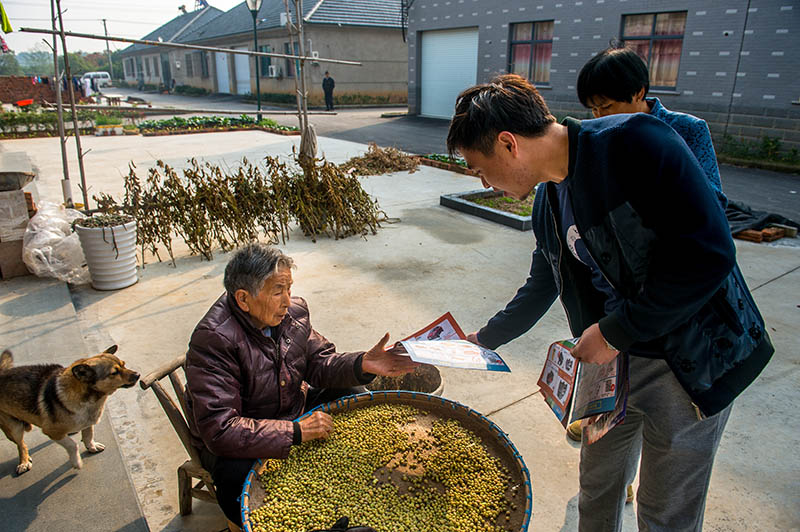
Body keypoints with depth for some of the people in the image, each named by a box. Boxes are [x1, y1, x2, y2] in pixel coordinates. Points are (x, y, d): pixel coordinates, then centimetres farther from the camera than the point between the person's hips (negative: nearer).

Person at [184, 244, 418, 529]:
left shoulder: (293, 310, -11)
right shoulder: (213, 340, -31)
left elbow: (318, 363, 0)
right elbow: (219, 430, -34)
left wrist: (362, 364, -20)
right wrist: (296, 431, -34)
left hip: (293, 411, 7)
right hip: (244, 441, -6)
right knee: (238, 479, -35)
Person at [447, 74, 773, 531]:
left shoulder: (633, 142, -22)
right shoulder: (547, 203, 3)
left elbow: (708, 252, -27)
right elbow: (542, 286, 17)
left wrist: (614, 331, -21)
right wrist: (483, 339, 24)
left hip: (690, 364, -7)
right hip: (613, 358, 7)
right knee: (597, 492, 21)